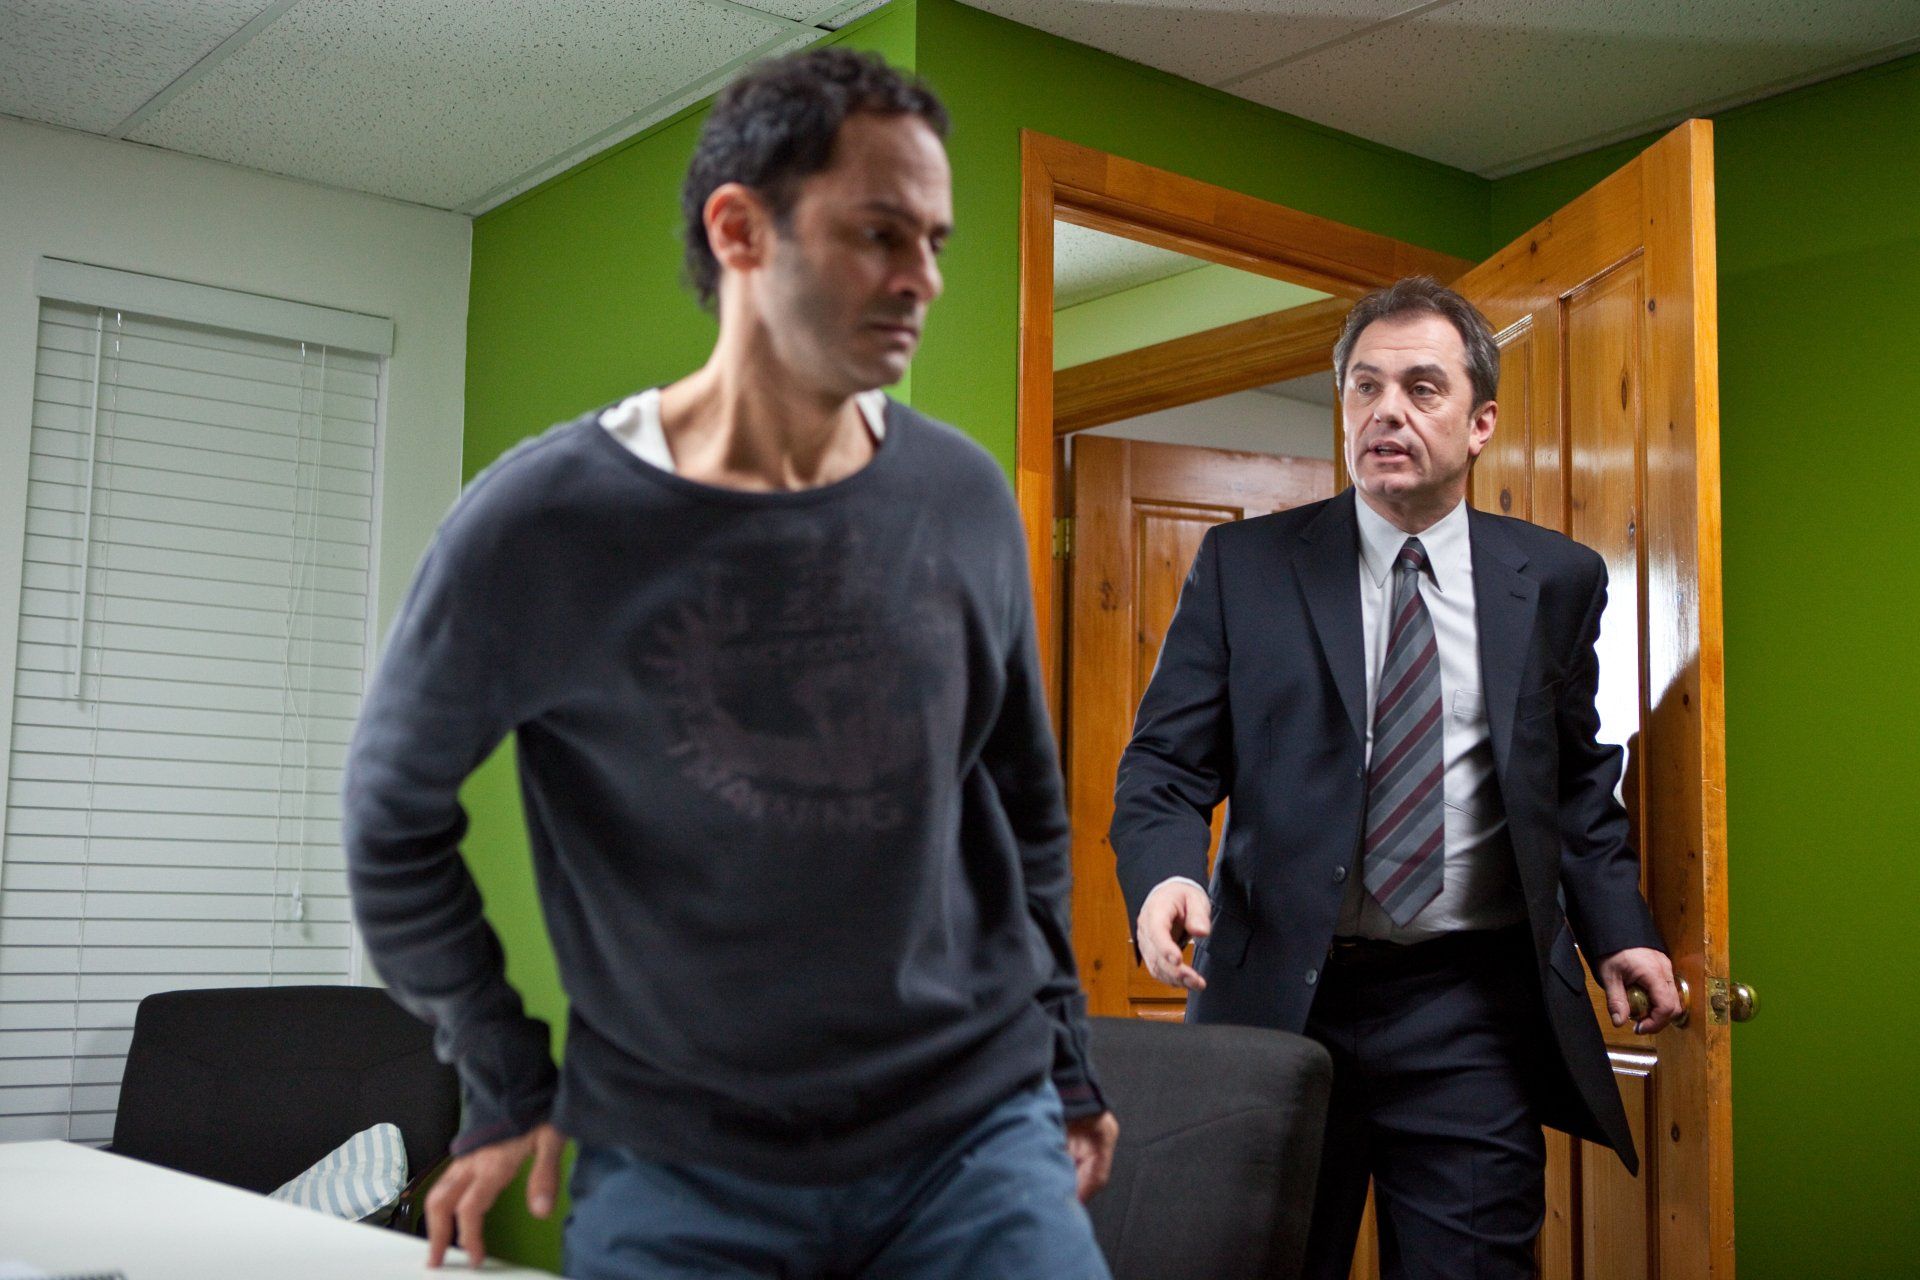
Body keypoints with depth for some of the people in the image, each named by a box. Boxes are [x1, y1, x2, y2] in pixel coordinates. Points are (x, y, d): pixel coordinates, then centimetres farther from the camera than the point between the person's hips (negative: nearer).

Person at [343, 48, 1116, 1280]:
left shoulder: (966, 497, -2)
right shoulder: (542, 521, -12)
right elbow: (396, 817, 1)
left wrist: (1063, 1059, 15)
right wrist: (505, 1087, 4)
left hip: (976, 1131, 2)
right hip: (678, 1168, -2)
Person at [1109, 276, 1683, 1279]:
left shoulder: (1556, 580, 8)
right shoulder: (1243, 565, 3)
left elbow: (1578, 778, 17)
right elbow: (1168, 759, 1)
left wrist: (1616, 931, 4)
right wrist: (1165, 871, -19)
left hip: (1471, 1015, 1)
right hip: (1283, 998, 0)